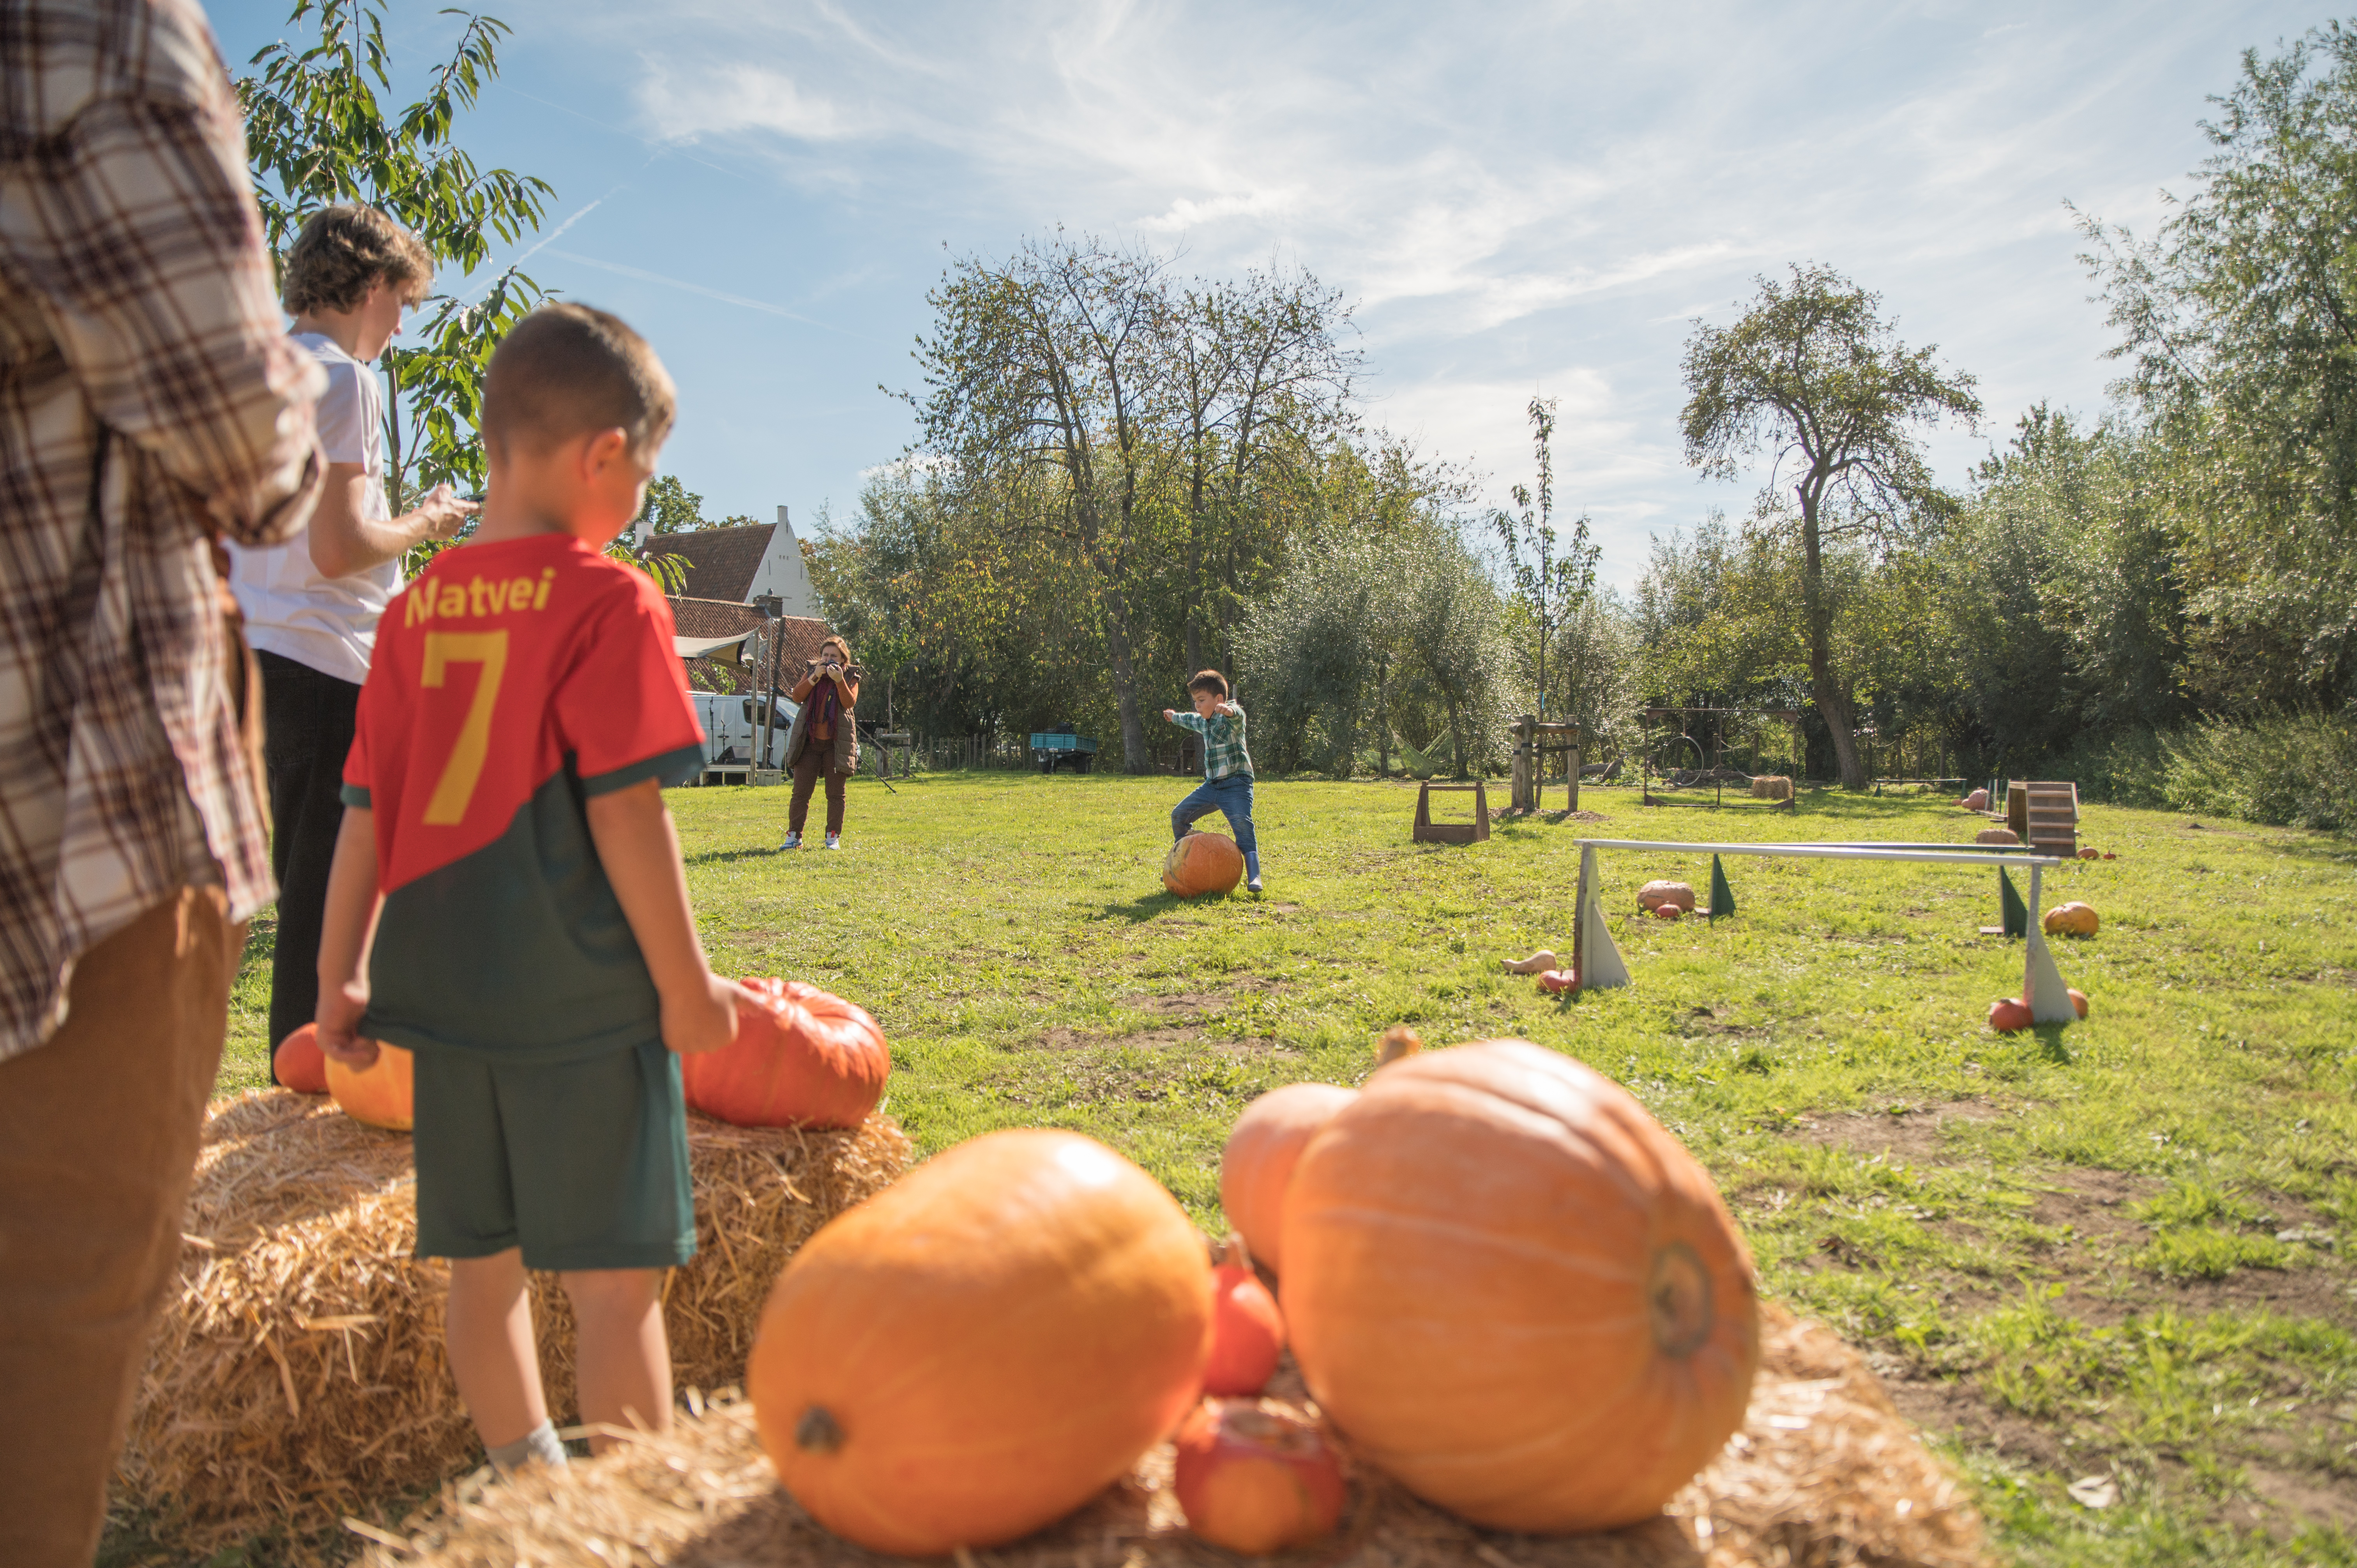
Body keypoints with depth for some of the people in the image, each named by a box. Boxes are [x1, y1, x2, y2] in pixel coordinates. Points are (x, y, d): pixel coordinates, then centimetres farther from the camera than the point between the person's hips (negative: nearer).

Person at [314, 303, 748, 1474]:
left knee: (483, 1261, 17)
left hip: (442, 985, 7)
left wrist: (340, 978, 16)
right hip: (581, 989, -6)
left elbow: (363, 814, 9)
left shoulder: (414, 608, 8)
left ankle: (529, 1482, 31)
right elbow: (624, 810, -15)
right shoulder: (609, 600, -10)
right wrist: (687, 981, -8)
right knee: (614, 1276, 2)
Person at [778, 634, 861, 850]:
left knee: (835, 794, 1)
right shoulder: (811, 671, 12)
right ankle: (794, 836, 4)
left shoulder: (851, 677, 5)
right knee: (801, 792, 0)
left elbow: (850, 703, -12)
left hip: (837, 743, -2)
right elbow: (797, 696, -2)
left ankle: (833, 837, 9)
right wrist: (815, 677, -12)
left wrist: (839, 680, -23)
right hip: (810, 740, 2)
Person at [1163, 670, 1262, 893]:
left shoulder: (1231, 717, -12)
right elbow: (1191, 720, 40)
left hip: (1236, 785, -9)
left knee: (1241, 823, -29)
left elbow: (1237, 714, -39)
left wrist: (1229, 710, -64)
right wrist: (1175, 716, 60)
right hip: (1211, 786, 9)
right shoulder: (1204, 722, 15)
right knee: (1179, 815, 10)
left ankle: (1254, 875, -33)